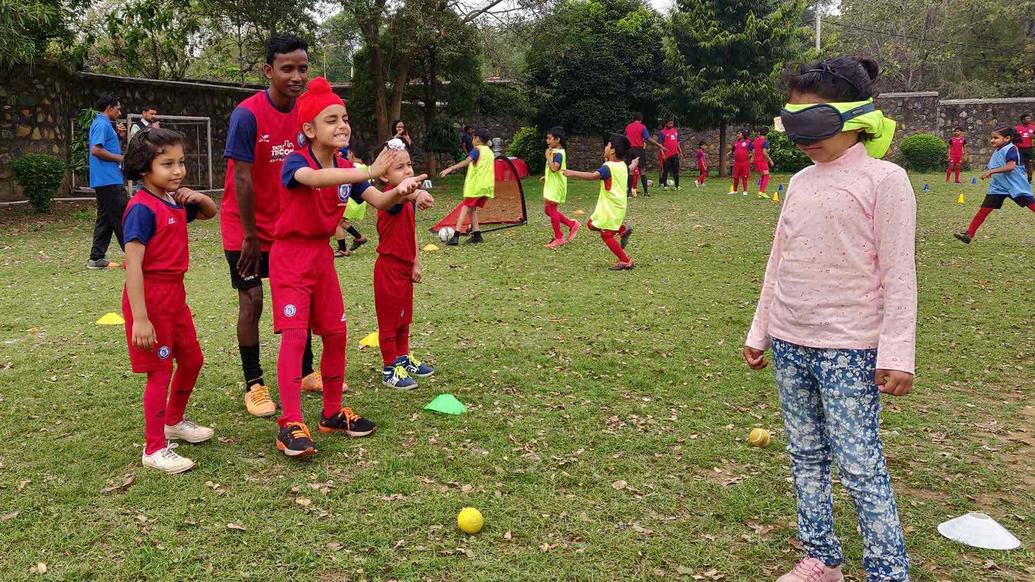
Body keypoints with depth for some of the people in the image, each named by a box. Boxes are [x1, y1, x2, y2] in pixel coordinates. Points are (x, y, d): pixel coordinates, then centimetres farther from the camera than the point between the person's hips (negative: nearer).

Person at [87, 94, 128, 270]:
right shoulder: (102, 124, -11)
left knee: (105, 218, 10)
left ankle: (97, 258, 11)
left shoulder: (104, 124, 20)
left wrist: (118, 135, 13)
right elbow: (96, 150, -21)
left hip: (105, 180, 10)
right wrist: (120, 158, -14)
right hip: (108, 179, -10)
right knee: (122, 217, -7)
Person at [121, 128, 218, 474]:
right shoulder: (142, 208, -19)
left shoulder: (176, 201, 5)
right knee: (160, 370, -1)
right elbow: (133, 265, -24)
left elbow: (211, 213, 25)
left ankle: (174, 421, 40)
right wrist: (139, 318, -28)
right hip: (149, 296, -8)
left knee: (192, 359, 18)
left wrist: (199, 198, 0)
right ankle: (154, 449, 11)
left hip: (175, 293, 9)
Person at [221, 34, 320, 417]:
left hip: (286, 225, 6)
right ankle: (253, 385, 9)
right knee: (252, 301, -4)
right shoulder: (247, 114, -20)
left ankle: (306, 372, 24)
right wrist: (250, 236, -17)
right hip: (246, 226, -5)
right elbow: (242, 178, -19)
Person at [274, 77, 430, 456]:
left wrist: (400, 193, -29)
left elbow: (379, 202, -6)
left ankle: (332, 413, 22)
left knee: (335, 332, 8)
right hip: (290, 256, -7)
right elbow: (315, 177, -42)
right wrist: (370, 172, -52)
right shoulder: (295, 162, -18)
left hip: (322, 256, 7)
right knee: (294, 333, -15)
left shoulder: (346, 169, 3)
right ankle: (291, 425, -13)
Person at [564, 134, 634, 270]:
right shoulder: (623, 165, 7)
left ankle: (625, 262, 3)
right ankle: (623, 228, 15)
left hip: (611, 208, -9)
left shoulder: (608, 167, -20)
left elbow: (594, 175, -35)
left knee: (606, 235, -2)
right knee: (592, 224, 18)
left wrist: (573, 173, -37)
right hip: (617, 206, 9)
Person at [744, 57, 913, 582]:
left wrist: (896, 354, -15)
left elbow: (898, 274, -10)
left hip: (849, 349, -7)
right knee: (805, 456, 13)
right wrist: (759, 331, 17)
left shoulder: (883, 180, -8)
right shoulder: (801, 182, 11)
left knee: (859, 465, -4)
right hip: (789, 344, 7)